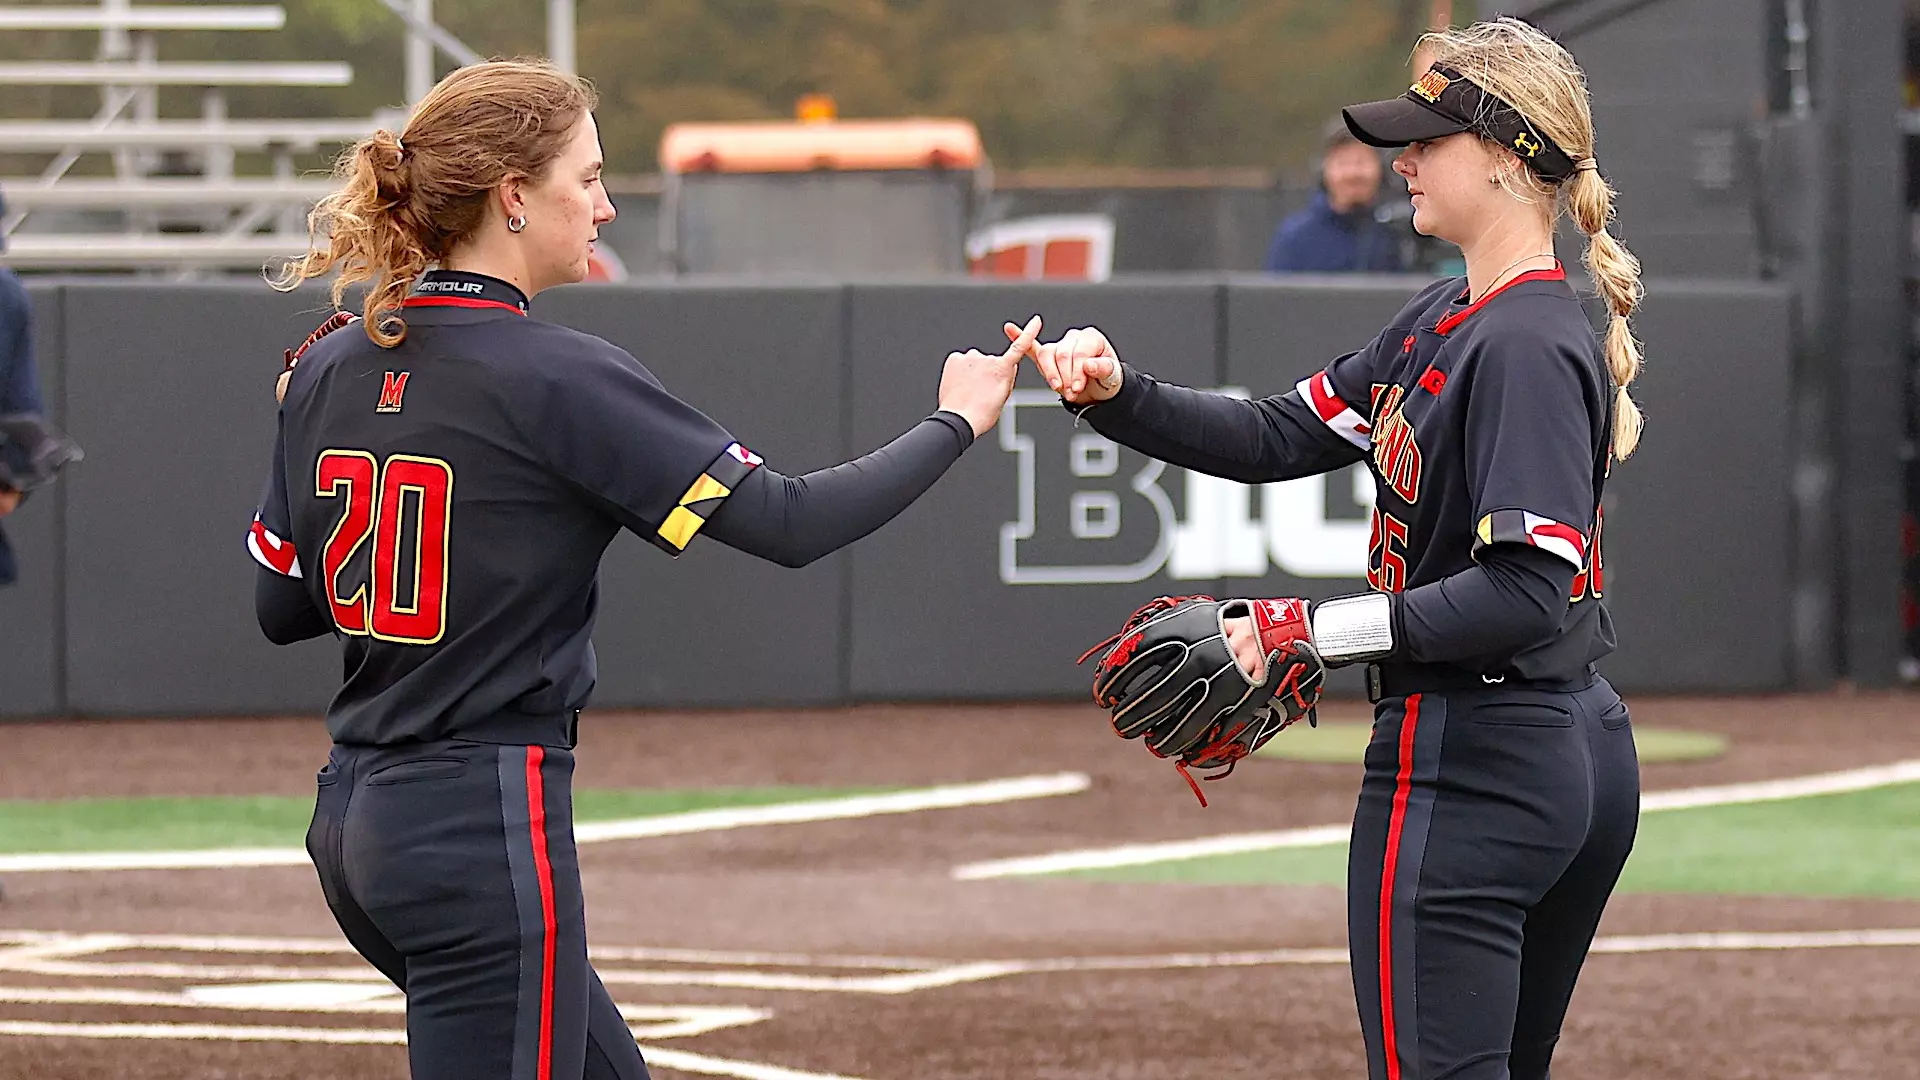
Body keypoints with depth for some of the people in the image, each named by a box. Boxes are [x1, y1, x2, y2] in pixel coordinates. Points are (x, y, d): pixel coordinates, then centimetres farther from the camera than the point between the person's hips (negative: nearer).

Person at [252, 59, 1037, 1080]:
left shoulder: (326, 371, 6)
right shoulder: (555, 380, -15)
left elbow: (280, 607, 13)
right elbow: (791, 522, -14)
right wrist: (956, 422, -1)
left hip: (354, 820, 9)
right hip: (487, 828, -9)